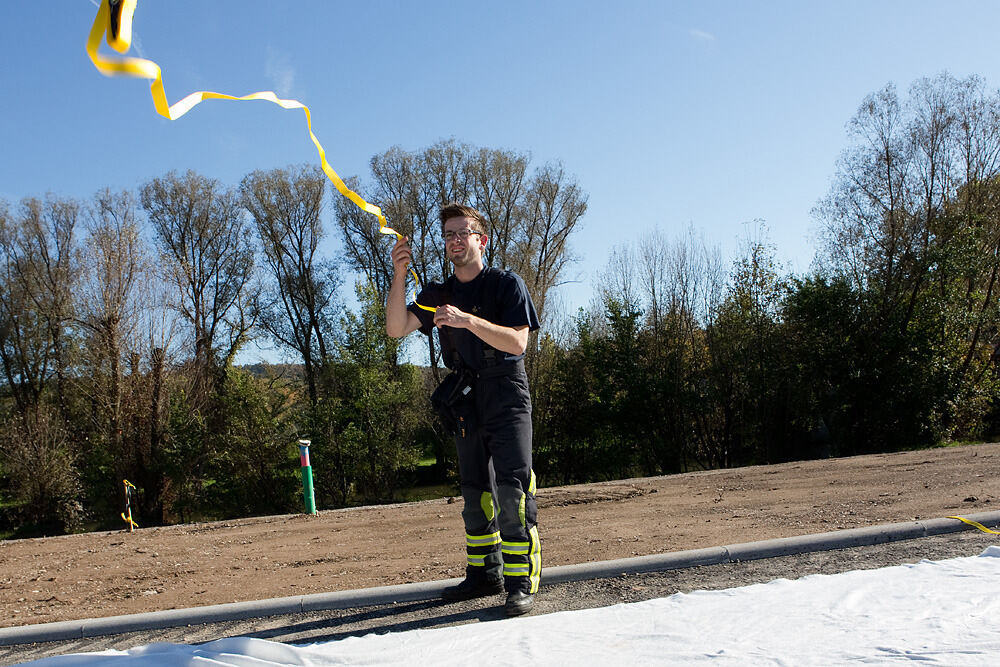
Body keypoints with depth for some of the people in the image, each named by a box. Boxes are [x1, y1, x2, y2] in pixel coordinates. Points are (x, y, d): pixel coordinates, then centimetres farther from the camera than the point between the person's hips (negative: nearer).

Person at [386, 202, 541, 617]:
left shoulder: (507, 284, -3)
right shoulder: (437, 294, 10)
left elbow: (517, 342, -15)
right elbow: (396, 329, -5)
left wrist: (468, 320, -28)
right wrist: (399, 275, -17)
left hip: (506, 393, -5)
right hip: (465, 400, 5)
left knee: (511, 486, -13)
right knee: (474, 490, 10)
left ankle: (521, 581, -9)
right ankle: (484, 574, 21)